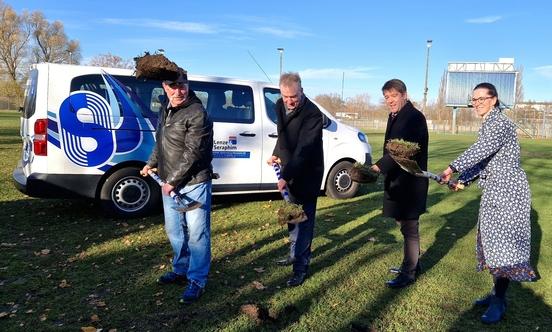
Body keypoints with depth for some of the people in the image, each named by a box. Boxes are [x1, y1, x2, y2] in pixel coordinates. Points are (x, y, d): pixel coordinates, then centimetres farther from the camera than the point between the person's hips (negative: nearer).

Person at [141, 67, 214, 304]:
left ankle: (197, 281, 12)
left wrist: (173, 181, -18)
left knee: (197, 234, -1)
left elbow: (192, 153, -22)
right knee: (174, 230, 20)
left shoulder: (197, 113, -18)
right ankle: (181, 270, 38)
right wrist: (151, 164, 21)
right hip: (169, 183, 9)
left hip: (194, 184, -9)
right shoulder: (166, 111, 10)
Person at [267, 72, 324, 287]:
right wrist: (276, 154, 7)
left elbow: (304, 150, -29)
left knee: (303, 219, -2)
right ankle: (295, 253, 36)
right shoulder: (280, 106, 1)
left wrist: (286, 176, -35)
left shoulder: (312, 114, -22)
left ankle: (301, 266, 7)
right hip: (289, 171, 8)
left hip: (306, 174, -7)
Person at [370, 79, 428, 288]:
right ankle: (412, 264, 34)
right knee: (405, 224, 19)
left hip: (410, 182, -9)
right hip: (397, 180, 9)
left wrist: (378, 167, -36)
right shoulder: (394, 117, 12)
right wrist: (381, 168, 6)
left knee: (409, 227, 0)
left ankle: (409, 273, 12)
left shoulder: (414, 118, -16)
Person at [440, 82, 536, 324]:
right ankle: (497, 292, 26)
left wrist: (453, 168, -36)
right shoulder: (487, 125, 13)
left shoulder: (501, 123, -16)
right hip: (495, 190, 10)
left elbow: (481, 150, -31)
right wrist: (463, 179, 9)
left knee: (503, 242, -4)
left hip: (508, 191, -10)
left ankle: (499, 302, 6)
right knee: (492, 240, 13)